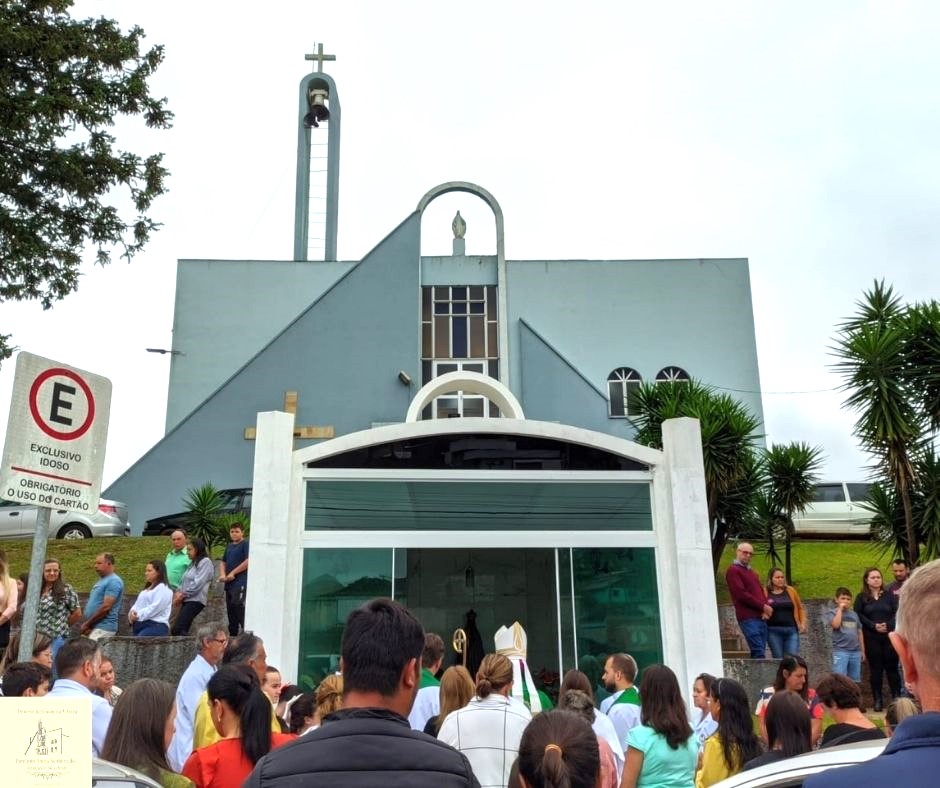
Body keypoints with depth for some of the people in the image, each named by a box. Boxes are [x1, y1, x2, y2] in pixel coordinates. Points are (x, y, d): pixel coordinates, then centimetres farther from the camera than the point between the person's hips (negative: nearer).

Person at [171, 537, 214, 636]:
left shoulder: (205, 562, -7)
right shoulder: (192, 563, 21)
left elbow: (198, 584, -16)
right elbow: (184, 581, 18)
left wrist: (183, 595, -11)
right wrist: (178, 592, 0)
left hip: (196, 600, -9)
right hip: (187, 600, 9)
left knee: (177, 630, -19)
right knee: (182, 631, 5)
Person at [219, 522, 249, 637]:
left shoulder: (245, 544, -5)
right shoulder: (229, 546, 19)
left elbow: (248, 561, -15)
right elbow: (223, 562, 22)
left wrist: (233, 573, -12)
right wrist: (222, 574, 1)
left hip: (240, 583, -8)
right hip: (229, 584, 8)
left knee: (239, 609, -14)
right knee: (230, 611, 12)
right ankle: (232, 635, 20)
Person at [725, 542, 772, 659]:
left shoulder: (752, 572, 24)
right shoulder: (733, 570, -2)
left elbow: (761, 591, 22)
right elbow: (741, 594, -12)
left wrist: (766, 609, 2)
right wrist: (763, 607, -10)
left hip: (761, 617, 8)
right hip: (748, 618, -8)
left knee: (759, 652, 5)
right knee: (758, 652, -15)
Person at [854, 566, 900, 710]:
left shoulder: (889, 595, 7)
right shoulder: (861, 597, 4)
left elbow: (897, 612, 1)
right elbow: (858, 616, -2)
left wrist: (888, 625, -15)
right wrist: (873, 625, -13)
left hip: (889, 636, 1)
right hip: (871, 638, -1)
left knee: (892, 667, 2)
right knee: (875, 669, 2)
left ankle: (897, 698, 10)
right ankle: (878, 700, 6)